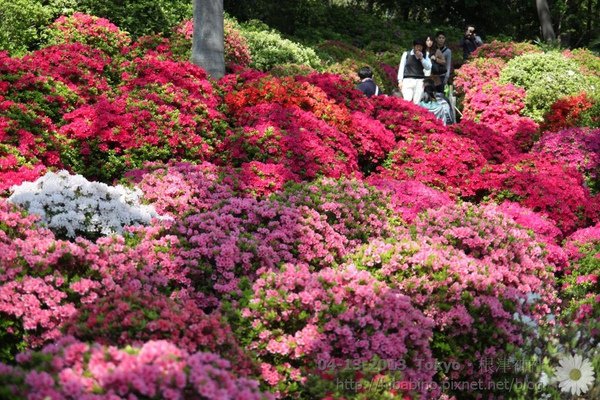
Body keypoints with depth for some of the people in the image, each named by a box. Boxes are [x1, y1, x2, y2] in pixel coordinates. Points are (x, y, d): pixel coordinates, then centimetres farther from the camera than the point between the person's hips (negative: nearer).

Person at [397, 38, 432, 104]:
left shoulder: (424, 56, 14)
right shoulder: (406, 54, 8)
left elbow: (428, 67, 4)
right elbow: (401, 67, 7)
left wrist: (421, 58, -6)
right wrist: (400, 81, -1)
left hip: (419, 81, 2)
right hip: (408, 80, -2)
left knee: (416, 102, -4)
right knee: (407, 101, -16)